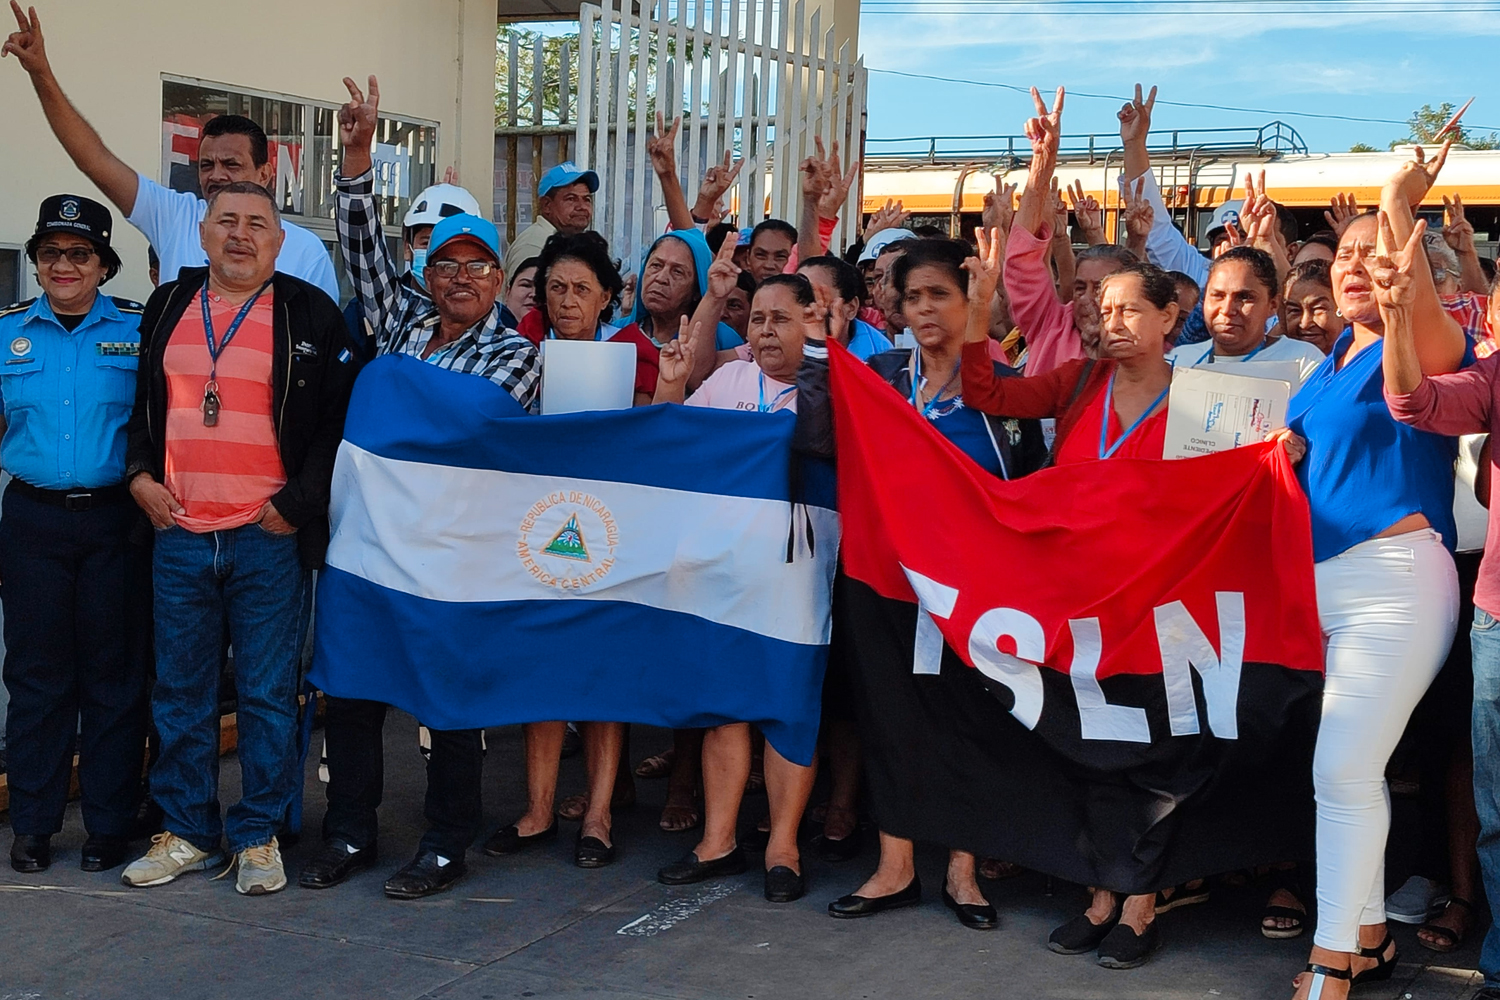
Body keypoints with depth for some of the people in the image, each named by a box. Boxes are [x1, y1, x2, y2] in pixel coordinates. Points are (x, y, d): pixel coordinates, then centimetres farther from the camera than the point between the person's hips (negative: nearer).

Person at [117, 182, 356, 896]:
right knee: (181, 691, 10)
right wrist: (140, 473, 7)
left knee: (268, 695, 3)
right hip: (179, 535, 4)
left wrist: (295, 504, -9)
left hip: (270, 538, -4)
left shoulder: (313, 316, 0)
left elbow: (340, 420, -3)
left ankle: (259, 836, 15)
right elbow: (143, 402, 22)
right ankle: (187, 833, 22)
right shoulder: (167, 307, 13)